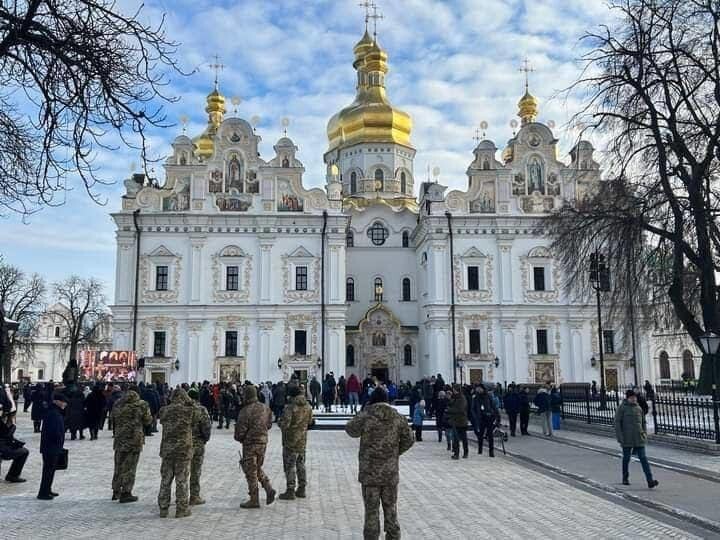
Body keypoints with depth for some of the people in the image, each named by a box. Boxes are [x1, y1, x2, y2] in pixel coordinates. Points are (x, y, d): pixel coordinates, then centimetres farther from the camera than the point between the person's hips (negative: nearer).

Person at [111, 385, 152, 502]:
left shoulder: (117, 404, 3)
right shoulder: (142, 405, -9)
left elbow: (113, 420, 13)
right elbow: (148, 421, -4)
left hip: (120, 439, 4)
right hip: (135, 439, -4)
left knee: (119, 466, 16)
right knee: (130, 466, 3)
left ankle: (116, 491, 25)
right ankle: (126, 493, 7)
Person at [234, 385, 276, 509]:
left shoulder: (245, 411, -19)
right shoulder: (265, 408, 3)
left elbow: (240, 429, -15)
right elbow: (269, 424, 12)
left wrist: (238, 438, 6)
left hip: (250, 443, -7)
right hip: (263, 441, 7)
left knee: (251, 472, 3)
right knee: (258, 468, 22)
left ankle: (254, 500, 9)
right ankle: (269, 488, 7)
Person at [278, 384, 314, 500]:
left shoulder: (291, 407, -22)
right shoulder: (308, 407, 1)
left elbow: (284, 424, -26)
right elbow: (310, 422, 12)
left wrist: (279, 422, -5)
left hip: (290, 441, -7)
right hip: (302, 440, 7)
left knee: (289, 466, 2)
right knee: (301, 464, 16)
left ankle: (290, 491, 5)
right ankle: (302, 489, 22)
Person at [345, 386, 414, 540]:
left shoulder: (365, 416, -12)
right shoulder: (398, 417, -1)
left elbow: (350, 430, 5)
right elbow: (408, 440, 5)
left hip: (370, 471, -3)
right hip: (391, 471, 3)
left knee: (371, 509, 6)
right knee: (390, 507, 16)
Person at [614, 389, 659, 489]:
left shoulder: (638, 408, 10)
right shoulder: (622, 408, -4)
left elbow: (643, 422, 19)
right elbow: (617, 422, -7)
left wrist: (644, 433, 6)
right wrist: (620, 437, -12)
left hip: (639, 439, 3)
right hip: (627, 439, -3)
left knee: (643, 458, -5)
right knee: (626, 458, 10)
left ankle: (650, 481, -11)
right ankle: (625, 478, 27)